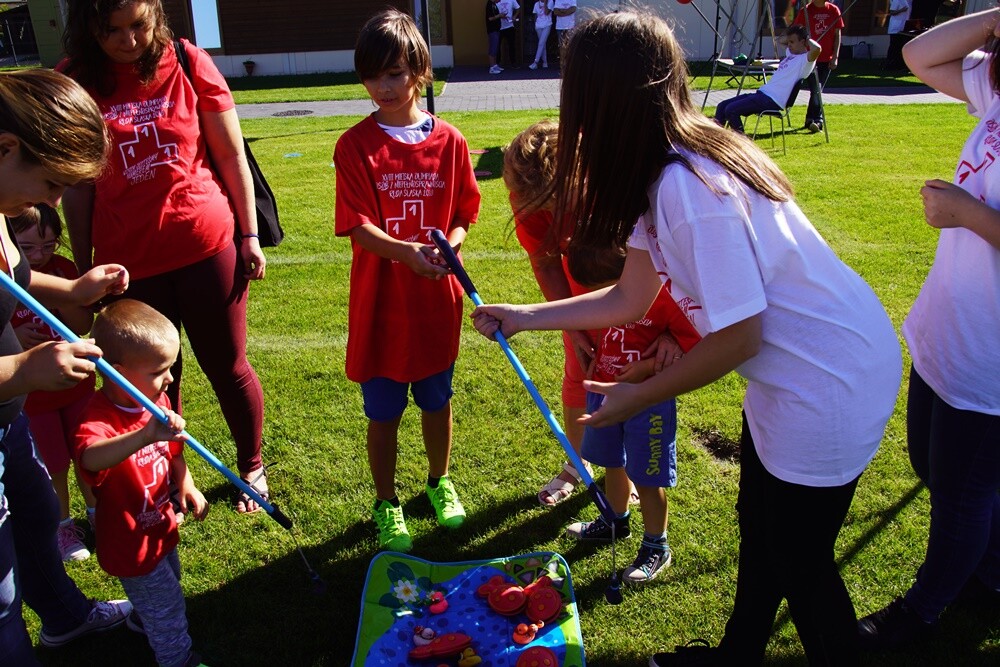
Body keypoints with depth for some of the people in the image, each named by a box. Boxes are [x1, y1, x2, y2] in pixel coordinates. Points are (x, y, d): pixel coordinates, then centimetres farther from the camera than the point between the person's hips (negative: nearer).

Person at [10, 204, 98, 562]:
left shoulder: (62, 268, -4)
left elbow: (83, 326, -8)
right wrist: (13, 335, -28)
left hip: (75, 382, 3)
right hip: (31, 392, -3)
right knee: (53, 464, 9)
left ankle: (96, 510, 38)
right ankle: (62, 524, 32)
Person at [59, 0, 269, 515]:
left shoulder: (187, 63, -3)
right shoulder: (75, 82, -1)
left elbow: (231, 155, 1)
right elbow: (77, 186, 2)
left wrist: (250, 235, -1)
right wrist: (85, 270, 4)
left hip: (206, 245, -1)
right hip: (128, 260, 1)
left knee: (227, 366, 11)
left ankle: (251, 465, 33)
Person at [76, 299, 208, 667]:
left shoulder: (157, 400, -9)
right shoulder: (99, 419, -35)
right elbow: (91, 458, -59)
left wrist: (186, 485, -5)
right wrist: (146, 435, -73)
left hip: (160, 526, 8)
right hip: (130, 544, -8)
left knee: (168, 580, 34)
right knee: (168, 611, 10)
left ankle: (141, 618, 64)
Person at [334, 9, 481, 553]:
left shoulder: (448, 141, -1)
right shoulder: (355, 145, -7)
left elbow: (463, 214, 4)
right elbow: (357, 225, -15)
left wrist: (448, 244, -18)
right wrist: (406, 251, -32)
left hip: (437, 299, 2)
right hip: (380, 302, -2)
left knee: (436, 401, 19)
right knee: (383, 413, 10)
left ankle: (439, 482, 43)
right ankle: (386, 503, 31)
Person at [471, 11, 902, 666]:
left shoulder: (689, 186, -30)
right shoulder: (660, 175, 0)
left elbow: (737, 337, -25)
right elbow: (629, 299, 7)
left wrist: (637, 398, -11)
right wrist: (520, 316, 12)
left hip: (831, 379, -9)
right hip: (790, 368, 9)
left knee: (799, 560, 11)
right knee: (758, 526, 24)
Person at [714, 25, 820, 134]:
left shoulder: (805, 59, -6)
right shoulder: (791, 53, 22)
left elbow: (817, 49, -30)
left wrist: (808, 40, -11)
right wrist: (789, 38, 27)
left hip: (772, 101, -10)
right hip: (762, 92, 10)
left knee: (731, 110, -23)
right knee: (722, 106, 3)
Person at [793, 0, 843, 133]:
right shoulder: (806, 11, -3)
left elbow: (837, 35, 6)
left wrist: (835, 57, -1)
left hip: (827, 59, 3)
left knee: (818, 90, 8)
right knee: (816, 89, -11)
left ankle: (811, 120, 17)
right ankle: (817, 120, -8)